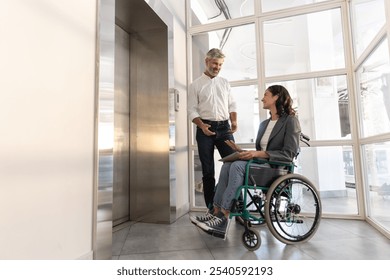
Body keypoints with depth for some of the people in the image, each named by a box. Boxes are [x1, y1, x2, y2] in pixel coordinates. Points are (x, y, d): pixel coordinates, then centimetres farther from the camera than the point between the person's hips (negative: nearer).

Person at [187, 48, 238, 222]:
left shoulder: (224, 83, 15)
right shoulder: (196, 85, 6)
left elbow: (232, 105, 13)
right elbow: (192, 110, -1)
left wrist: (234, 121, -5)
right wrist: (202, 125, -18)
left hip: (224, 127, 2)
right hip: (205, 129, -2)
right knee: (208, 171, 4)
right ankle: (211, 209, 15)